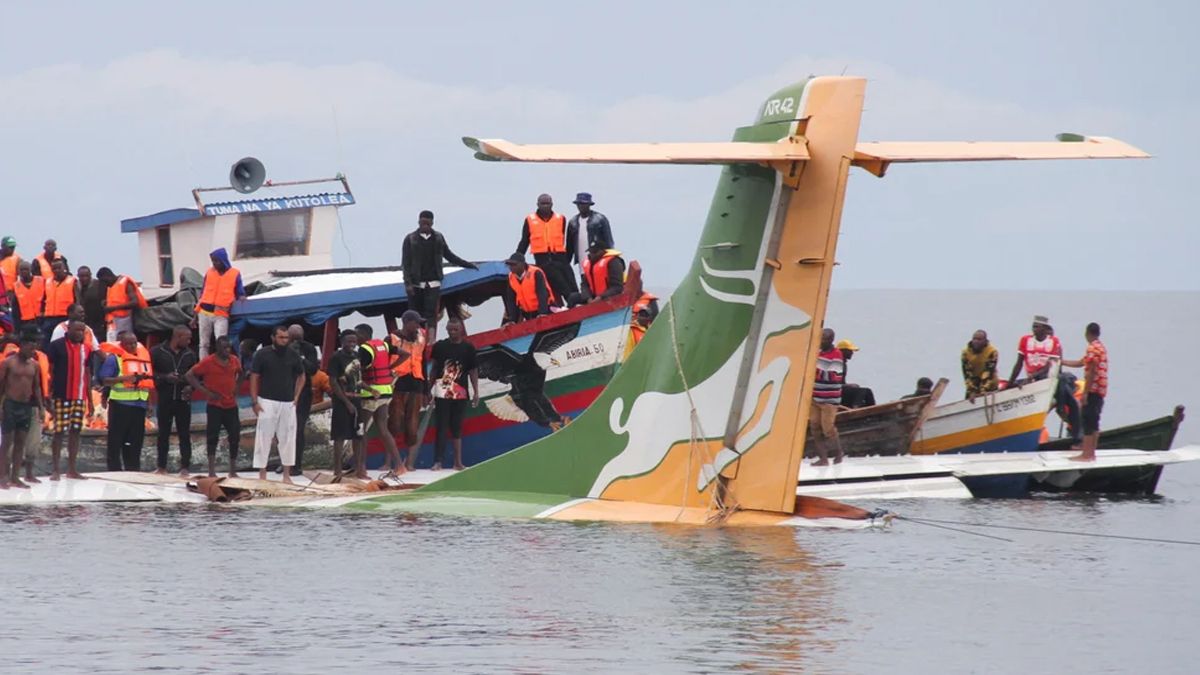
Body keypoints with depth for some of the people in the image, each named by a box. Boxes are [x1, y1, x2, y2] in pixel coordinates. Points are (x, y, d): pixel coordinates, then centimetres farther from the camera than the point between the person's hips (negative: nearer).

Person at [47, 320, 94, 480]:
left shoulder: (87, 348, 11)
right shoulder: (57, 345, -5)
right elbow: (49, 371, -4)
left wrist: (90, 400, 14)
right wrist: (48, 397, -9)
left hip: (80, 398, 5)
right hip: (61, 396, -5)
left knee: (75, 431, 6)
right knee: (59, 431, -3)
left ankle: (72, 469, 11)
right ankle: (54, 469, 2)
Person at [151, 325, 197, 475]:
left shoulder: (189, 355, 9)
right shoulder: (158, 352, 0)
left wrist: (190, 386, -4)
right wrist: (165, 377, -15)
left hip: (183, 399, 2)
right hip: (165, 399, -2)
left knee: (184, 434, 1)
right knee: (163, 433, 5)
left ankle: (185, 466, 5)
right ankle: (161, 466, 12)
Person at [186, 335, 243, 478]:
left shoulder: (234, 361, 5)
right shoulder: (208, 362, -10)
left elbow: (239, 373, 27)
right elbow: (189, 375, -10)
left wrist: (236, 386, 8)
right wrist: (205, 391, -13)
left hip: (231, 405, 5)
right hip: (215, 406, -5)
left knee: (235, 436, 5)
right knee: (212, 437, -4)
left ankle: (233, 470, 17)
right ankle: (212, 472, 0)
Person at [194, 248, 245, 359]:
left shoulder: (235, 274, 1)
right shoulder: (209, 272, 8)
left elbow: (240, 293, 5)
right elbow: (203, 292, 12)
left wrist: (241, 298, -20)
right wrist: (196, 313, 12)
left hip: (221, 315, -3)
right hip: (205, 313, 3)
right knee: (204, 344, 6)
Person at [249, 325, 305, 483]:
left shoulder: (293, 356, 7)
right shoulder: (262, 355, -3)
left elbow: (301, 377, 18)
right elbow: (254, 378, -1)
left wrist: (296, 396, 7)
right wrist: (254, 402, -8)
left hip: (288, 403, 3)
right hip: (267, 403, -3)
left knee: (287, 437, 5)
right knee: (264, 437, -4)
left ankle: (287, 474, 12)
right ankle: (262, 474, 0)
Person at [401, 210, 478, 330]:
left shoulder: (438, 238, 9)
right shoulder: (410, 239, 2)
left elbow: (449, 256, 20)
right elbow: (405, 263, -1)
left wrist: (469, 265, 19)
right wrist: (408, 283, -11)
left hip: (433, 284, 1)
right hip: (416, 284, -1)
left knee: (431, 315, -10)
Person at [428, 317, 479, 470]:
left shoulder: (468, 348, 5)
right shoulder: (440, 346, 3)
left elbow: (473, 371, 7)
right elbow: (433, 369, 8)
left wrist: (476, 392, 3)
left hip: (460, 394, 1)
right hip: (442, 393, -1)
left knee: (457, 428, 7)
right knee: (441, 428, -4)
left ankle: (458, 462, 11)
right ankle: (438, 461, -4)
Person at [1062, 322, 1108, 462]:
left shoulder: (1092, 349, -13)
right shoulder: (1101, 347, 18)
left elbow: (1091, 372, -19)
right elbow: (1080, 363, 26)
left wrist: (1085, 393, -18)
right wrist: (1061, 362, 30)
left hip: (1093, 389, -10)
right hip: (1101, 390, 10)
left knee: (1088, 421, -8)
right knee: (1093, 421, 15)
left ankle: (1087, 454, -10)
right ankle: (1091, 451, 20)